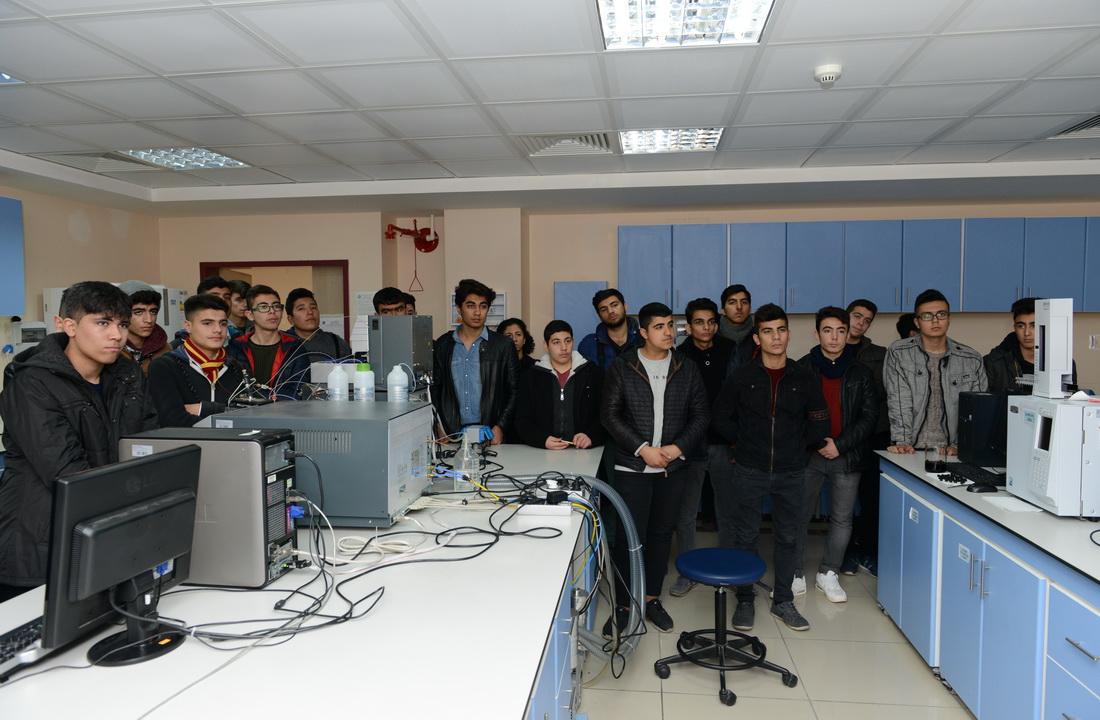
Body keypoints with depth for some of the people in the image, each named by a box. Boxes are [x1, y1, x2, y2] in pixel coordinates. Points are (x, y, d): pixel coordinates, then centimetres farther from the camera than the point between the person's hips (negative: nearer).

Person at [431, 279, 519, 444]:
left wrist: (500, 427, -8)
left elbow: (514, 391, 2)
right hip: (450, 433, 1)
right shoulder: (442, 345, 8)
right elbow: (434, 389, 10)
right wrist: (438, 429, 0)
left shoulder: (504, 345, 2)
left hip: (489, 433, -1)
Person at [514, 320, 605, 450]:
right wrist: (543, 440, -12)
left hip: (584, 453, 0)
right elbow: (522, 421, 7)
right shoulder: (529, 377, 12)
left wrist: (591, 437, -13)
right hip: (544, 454, 0)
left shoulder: (594, 374, 11)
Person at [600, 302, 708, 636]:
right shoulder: (622, 367, -3)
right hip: (632, 467, -3)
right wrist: (643, 449, -13)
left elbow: (700, 415, 6)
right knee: (630, 537, -2)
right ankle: (623, 606, 12)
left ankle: (652, 599, 28)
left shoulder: (687, 369, 5)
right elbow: (610, 414, -5)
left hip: (672, 468, 3)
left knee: (662, 534, 13)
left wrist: (678, 447, -10)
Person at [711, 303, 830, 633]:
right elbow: (720, 417, 3)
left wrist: (796, 449, 4)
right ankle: (745, 600, 20)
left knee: (787, 537, 11)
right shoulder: (741, 376, -3)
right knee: (745, 537, 5)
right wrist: (746, 444, 1)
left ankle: (783, 601, 26)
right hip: (749, 471, -1)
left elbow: (818, 424, 7)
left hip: (791, 472, 2)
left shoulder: (804, 378, 1)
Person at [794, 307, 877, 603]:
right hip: (808, 456, -1)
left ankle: (829, 574, 22)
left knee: (842, 519, 8)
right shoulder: (802, 369, 1)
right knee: (799, 516, 2)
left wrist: (840, 445, -9)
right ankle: (796, 575, 14)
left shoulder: (860, 372, 5)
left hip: (847, 456, 1)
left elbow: (870, 416, 1)